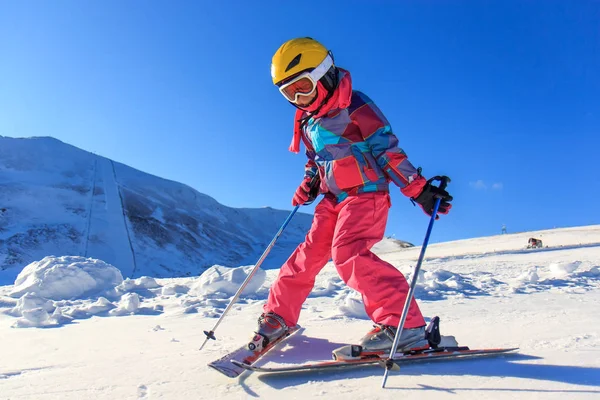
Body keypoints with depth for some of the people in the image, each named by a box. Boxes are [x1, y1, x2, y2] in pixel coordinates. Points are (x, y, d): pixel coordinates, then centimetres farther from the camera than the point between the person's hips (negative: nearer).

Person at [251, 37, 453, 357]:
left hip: (366, 193, -7)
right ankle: (277, 316, 18)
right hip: (334, 198, 7)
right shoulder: (308, 120, 13)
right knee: (310, 253, 5)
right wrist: (308, 185, 6)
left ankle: (404, 324, -22)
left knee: (348, 252, -24)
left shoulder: (354, 106, -11)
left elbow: (387, 149, -14)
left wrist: (418, 188, -18)